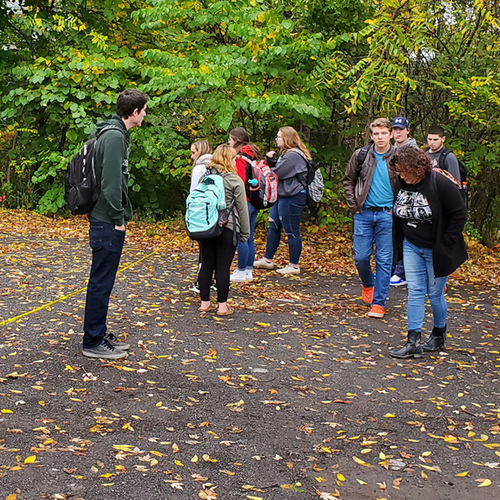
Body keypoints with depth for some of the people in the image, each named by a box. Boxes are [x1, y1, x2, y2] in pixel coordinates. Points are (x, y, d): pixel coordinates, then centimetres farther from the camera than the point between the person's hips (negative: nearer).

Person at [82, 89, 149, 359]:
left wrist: (121, 214, 19)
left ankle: (100, 334, 24)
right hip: (107, 222, -10)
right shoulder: (115, 136, -17)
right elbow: (110, 182, -23)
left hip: (106, 219, 10)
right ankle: (93, 342, 3)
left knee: (103, 281, 15)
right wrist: (118, 219, -18)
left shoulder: (116, 133, 15)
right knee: (101, 282, -4)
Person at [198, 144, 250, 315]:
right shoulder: (235, 180, -6)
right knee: (223, 267, -1)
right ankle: (222, 306, 4)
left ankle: (205, 303, 18)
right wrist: (245, 232, 4)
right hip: (227, 228, -5)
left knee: (206, 264, 11)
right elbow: (242, 208, -4)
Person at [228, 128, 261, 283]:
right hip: (255, 202, 9)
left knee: (241, 238, -3)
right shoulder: (253, 155, 14)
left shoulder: (239, 158, -12)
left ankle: (241, 273, 1)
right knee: (249, 238, 13)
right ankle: (248, 271, 19)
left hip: (244, 202, -9)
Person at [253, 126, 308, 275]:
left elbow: (276, 174, -20)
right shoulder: (286, 154, 16)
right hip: (282, 196, 11)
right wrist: (270, 160, -3)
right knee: (273, 227, 16)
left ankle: (294, 266, 6)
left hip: (291, 198, -11)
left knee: (292, 232, -2)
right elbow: (275, 169, 14)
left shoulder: (293, 156, -19)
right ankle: (267, 260, 26)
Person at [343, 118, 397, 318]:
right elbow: (348, 181, 12)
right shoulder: (361, 155, 2)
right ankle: (367, 284, 33)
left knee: (384, 260, -1)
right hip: (364, 213, 1)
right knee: (361, 257, 2)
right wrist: (354, 206, 4)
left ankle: (378, 303, 6)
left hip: (387, 214, -1)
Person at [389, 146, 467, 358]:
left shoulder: (440, 183, -19)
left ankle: (439, 335, 28)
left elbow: (459, 214, -13)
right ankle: (413, 342, 0)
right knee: (415, 292, 0)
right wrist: (400, 242, 9)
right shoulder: (402, 184, -2)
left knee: (435, 294, 6)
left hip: (436, 250, -5)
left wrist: (445, 245, -14)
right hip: (411, 247, 5)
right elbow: (398, 214, 15)